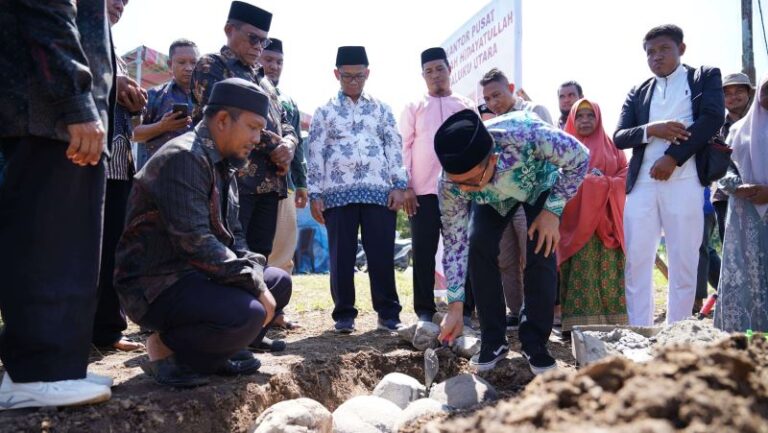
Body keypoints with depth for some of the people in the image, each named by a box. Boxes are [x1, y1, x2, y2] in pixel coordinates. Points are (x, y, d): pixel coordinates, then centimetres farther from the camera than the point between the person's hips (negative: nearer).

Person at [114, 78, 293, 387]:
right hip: (155, 284, -10)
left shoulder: (223, 167, 13)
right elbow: (194, 242, -27)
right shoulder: (183, 157, -18)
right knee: (248, 314, -30)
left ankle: (214, 351, 8)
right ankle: (163, 348, -5)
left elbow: (233, 236, 14)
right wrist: (255, 285, -21)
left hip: (195, 276, 10)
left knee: (279, 282, 10)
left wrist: (256, 275, -6)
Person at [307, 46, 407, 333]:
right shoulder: (324, 112, 10)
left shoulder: (381, 109, 14)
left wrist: (399, 185, -1)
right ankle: (344, 314, 13)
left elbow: (394, 147, 9)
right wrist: (315, 194, -2)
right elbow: (315, 154, 5)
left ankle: (388, 312, 12)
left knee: (381, 254, 1)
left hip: (379, 191, 1)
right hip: (338, 193, 0)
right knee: (342, 256, 3)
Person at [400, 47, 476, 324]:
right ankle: (424, 310, 9)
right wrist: (405, 186, -6)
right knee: (424, 251, 1)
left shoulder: (467, 107, 13)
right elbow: (404, 147, 4)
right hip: (423, 189, -1)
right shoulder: (414, 107, 10)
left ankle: (463, 309, 10)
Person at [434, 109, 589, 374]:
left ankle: (535, 344, -1)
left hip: (540, 185, -1)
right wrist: (455, 306, -22)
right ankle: (493, 342, -1)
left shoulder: (525, 134, -46)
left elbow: (580, 158, -26)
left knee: (540, 253, -18)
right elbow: (455, 243, -23)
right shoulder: (451, 184, -35)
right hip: (492, 197, 2)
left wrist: (553, 210, -28)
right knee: (479, 248, -17)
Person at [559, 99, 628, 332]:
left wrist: (605, 183, -12)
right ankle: (578, 322, -6)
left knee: (608, 268, -1)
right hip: (576, 216, -2)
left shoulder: (611, 146, 16)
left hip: (606, 216, 2)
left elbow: (626, 173, 7)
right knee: (581, 270, -7)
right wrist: (585, 181, -15)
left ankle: (610, 321, 4)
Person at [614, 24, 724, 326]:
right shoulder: (638, 93, 20)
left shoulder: (706, 77, 13)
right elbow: (619, 138, 10)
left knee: (684, 261, -1)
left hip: (684, 180, -3)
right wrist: (651, 129, -10)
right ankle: (638, 332, 6)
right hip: (642, 182, 3)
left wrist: (672, 157, -11)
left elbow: (712, 118, -3)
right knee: (636, 260, -1)